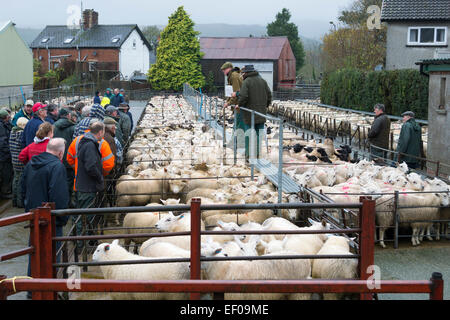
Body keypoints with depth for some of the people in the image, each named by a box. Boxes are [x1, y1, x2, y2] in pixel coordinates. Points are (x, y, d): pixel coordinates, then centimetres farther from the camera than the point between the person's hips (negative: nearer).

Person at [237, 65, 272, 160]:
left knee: (248, 134, 2)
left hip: (249, 114, -5)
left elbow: (243, 96, -19)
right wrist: (266, 106, 20)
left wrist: (239, 105, -2)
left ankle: (249, 154, 2)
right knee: (259, 133, 9)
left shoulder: (246, 82, -10)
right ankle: (257, 153, 10)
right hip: (261, 113, 5)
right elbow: (269, 95, 8)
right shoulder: (262, 81, 7)